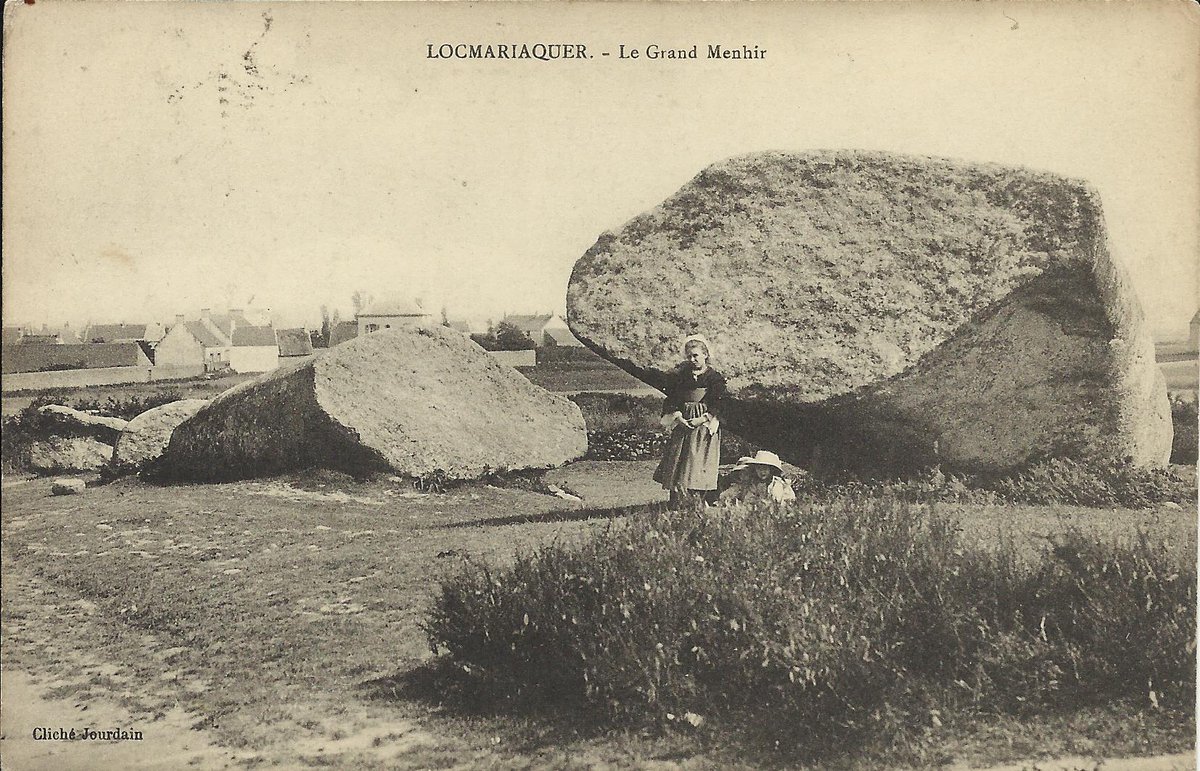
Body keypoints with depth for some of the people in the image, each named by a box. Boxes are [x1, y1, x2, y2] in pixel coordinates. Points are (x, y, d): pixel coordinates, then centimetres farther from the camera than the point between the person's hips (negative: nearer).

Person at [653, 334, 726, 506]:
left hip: (704, 427, -4)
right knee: (676, 465, 0)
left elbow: (718, 406, -6)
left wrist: (701, 420, -17)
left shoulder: (715, 378, -1)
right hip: (682, 427, 4)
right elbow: (672, 401, 6)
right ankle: (676, 507, 5)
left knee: (699, 469, -10)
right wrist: (678, 417, -11)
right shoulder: (680, 375, 10)